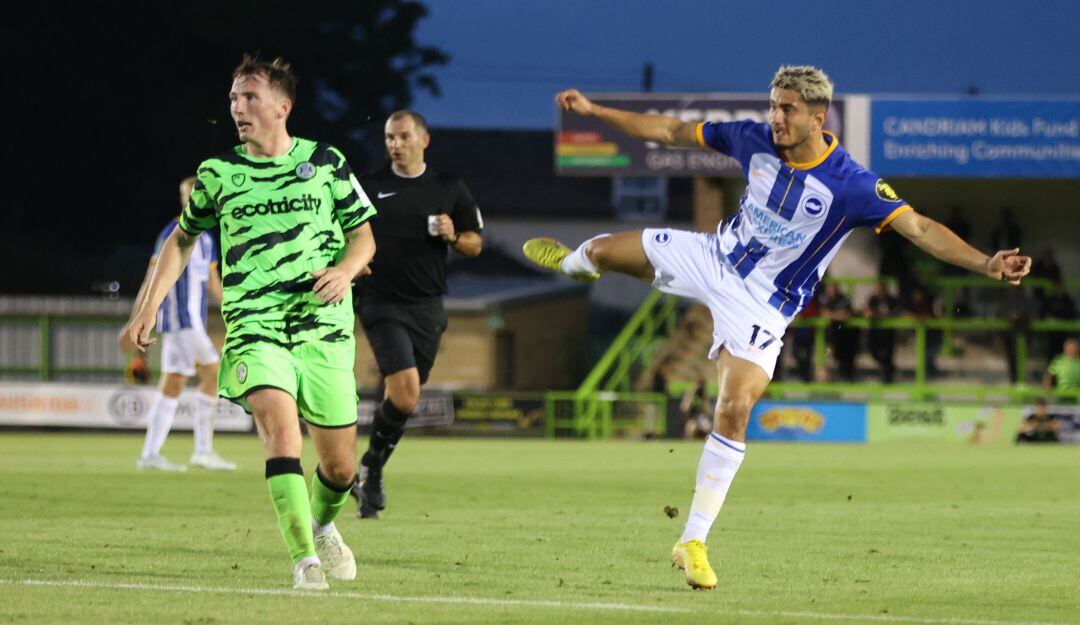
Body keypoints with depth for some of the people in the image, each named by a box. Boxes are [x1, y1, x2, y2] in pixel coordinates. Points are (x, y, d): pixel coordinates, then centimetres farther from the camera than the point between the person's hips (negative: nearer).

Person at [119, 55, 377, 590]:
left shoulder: (326, 163, 6)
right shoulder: (217, 173, 7)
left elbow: (363, 236, 12)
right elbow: (181, 240, 21)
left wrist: (346, 269, -10)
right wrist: (148, 310, 13)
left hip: (324, 326, 1)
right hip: (254, 325, -1)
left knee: (340, 465, 3)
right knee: (280, 426, -27)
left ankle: (322, 525, 37)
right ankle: (305, 559, -27)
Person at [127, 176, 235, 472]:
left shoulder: (206, 238, 17)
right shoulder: (174, 234, -9)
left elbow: (213, 282, 24)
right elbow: (153, 279, -13)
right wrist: (137, 320, -17)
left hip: (195, 322, 9)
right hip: (179, 318, -9)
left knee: (174, 383, 7)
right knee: (212, 373, -12)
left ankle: (150, 454, 7)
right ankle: (203, 450, -7)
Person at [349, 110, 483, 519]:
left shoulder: (449, 189, 7)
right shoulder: (368, 187, 2)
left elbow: (475, 243, 13)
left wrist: (454, 237, -8)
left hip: (427, 308, 3)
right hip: (382, 304, -3)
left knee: (406, 401, 7)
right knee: (404, 395, -19)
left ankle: (370, 474, 25)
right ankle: (371, 468, 0)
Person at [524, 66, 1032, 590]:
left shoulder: (851, 185, -25)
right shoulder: (756, 140, -10)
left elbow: (921, 228, -30)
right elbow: (672, 132, 2)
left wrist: (986, 263, -45)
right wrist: (593, 111, 5)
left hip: (762, 305, -4)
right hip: (716, 257, 4)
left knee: (734, 410, -20)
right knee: (605, 250, 10)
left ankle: (693, 543, -9)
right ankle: (573, 263, 55)